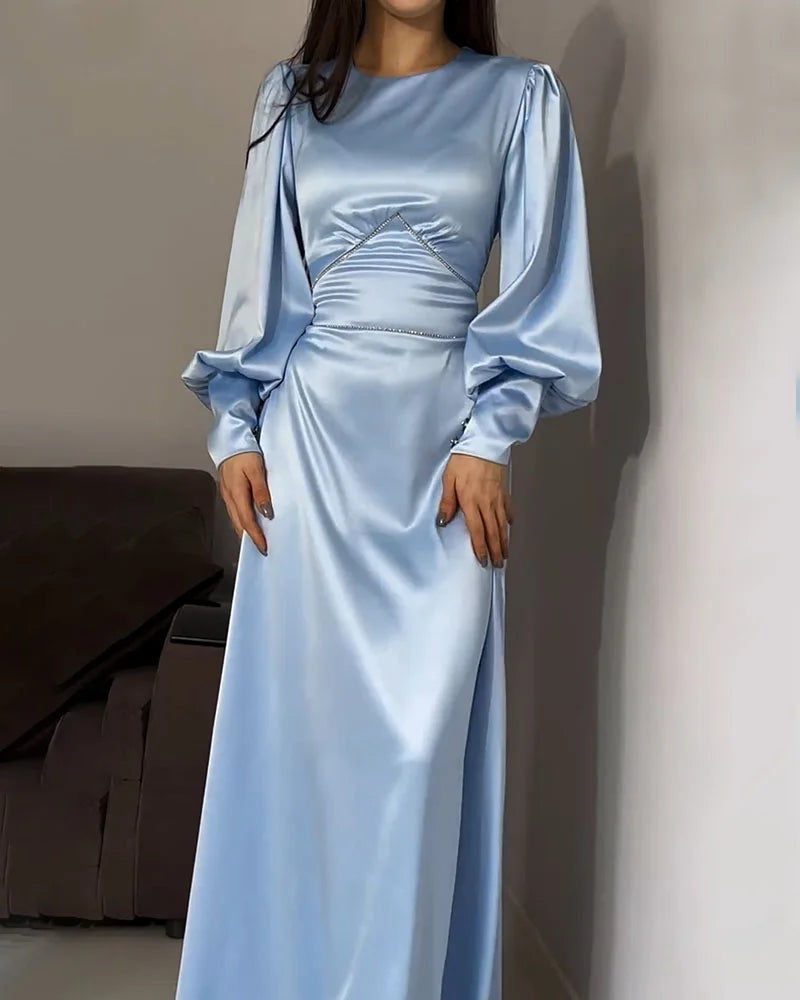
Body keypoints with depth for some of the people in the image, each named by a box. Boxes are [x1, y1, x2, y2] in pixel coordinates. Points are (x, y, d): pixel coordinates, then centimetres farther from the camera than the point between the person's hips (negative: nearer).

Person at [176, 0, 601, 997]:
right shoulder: (296, 92, 12)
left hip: (441, 431, -1)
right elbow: (261, 276, 12)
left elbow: (539, 288, 3)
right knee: (298, 710, 3)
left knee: (423, 731, -3)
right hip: (312, 428, 2)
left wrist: (488, 439, -7)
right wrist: (235, 428, 3)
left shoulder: (520, 94, 7)